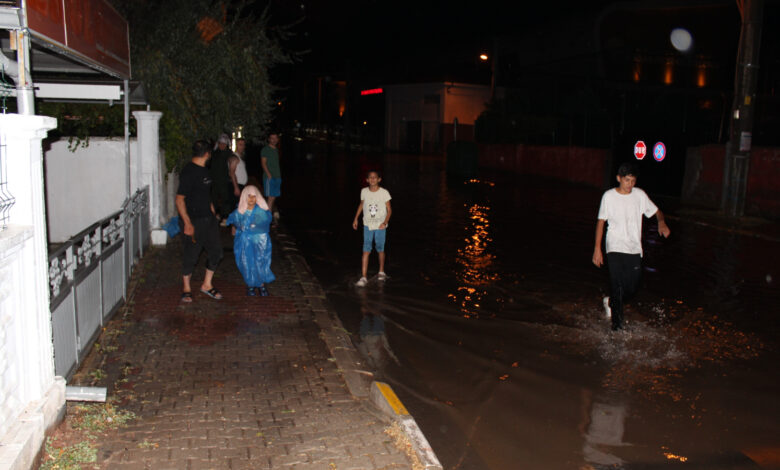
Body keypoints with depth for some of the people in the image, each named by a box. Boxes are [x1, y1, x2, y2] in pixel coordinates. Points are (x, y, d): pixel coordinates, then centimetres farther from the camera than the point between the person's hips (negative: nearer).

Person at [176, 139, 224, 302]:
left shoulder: (204, 170, 12)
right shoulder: (188, 172, -16)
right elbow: (179, 199, -19)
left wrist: (213, 214, 20)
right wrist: (187, 223, -24)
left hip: (208, 217, 8)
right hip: (193, 220, -8)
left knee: (216, 251, 9)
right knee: (191, 254, 3)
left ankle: (207, 284, 24)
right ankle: (186, 288, 22)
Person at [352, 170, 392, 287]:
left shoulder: (384, 193, -7)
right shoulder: (364, 191, 0)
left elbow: (389, 210, -3)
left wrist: (385, 222, -18)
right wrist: (356, 218, 14)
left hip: (380, 226, -1)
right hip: (367, 225, 1)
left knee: (380, 250, 10)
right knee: (366, 250, -7)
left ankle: (381, 272, 33)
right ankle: (364, 277, -8)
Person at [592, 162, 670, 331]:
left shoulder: (640, 195, 4)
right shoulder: (609, 196, -3)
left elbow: (656, 211, 14)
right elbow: (601, 222, 2)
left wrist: (661, 222, -12)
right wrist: (597, 248, -3)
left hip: (634, 249, 3)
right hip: (615, 249, -3)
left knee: (632, 288, 6)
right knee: (618, 286, -12)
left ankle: (610, 302, 35)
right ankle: (617, 324, -4)